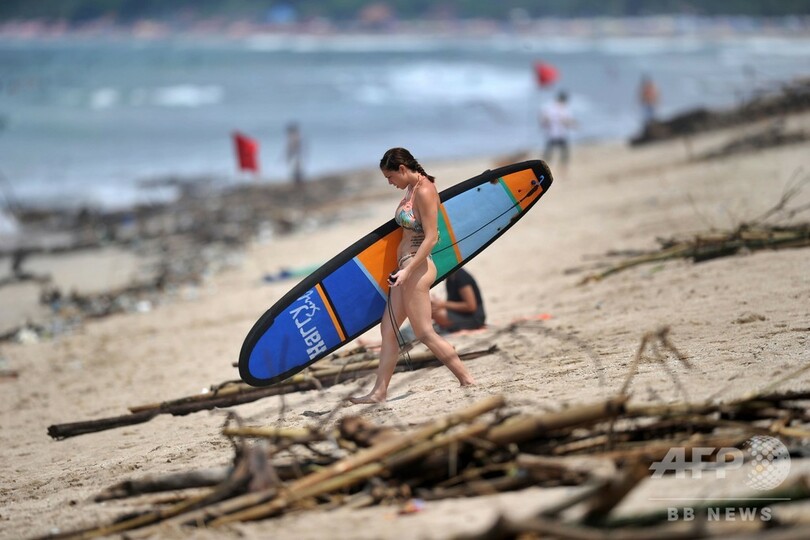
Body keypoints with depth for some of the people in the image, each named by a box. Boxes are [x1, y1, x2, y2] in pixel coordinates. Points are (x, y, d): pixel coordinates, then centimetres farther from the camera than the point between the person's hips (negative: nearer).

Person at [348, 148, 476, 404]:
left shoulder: (424, 191, -16)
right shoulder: (411, 189, 12)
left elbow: (431, 238, -20)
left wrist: (407, 270, -23)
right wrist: (402, 268, 15)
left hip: (417, 268, -10)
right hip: (406, 267, 10)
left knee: (424, 332, -6)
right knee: (388, 329, 10)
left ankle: (467, 380, 0)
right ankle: (379, 391, 13)